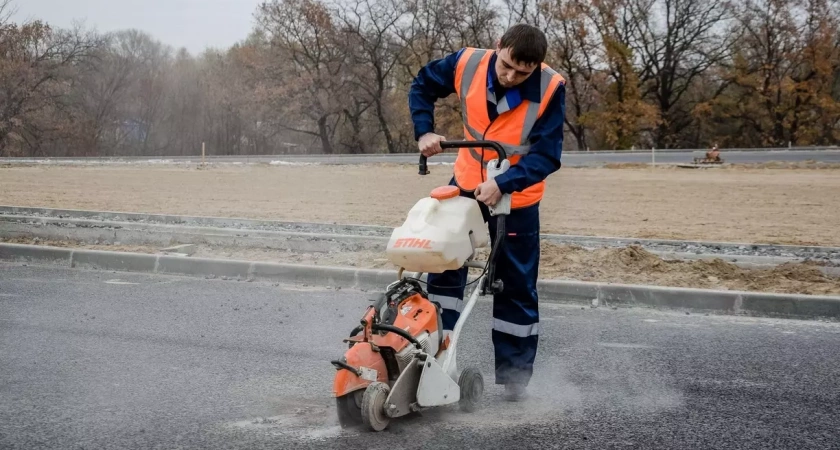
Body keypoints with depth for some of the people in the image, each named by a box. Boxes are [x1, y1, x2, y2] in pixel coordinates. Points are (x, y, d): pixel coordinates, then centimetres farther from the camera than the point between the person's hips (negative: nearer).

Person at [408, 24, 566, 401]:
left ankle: (515, 375, 12)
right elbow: (423, 84, 1)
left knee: (516, 287, 3)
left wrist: (502, 184, -39)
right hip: (467, 182, 3)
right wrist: (424, 131, -13)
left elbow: (546, 156, -27)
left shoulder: (550, 89, -26)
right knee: (444, 263, 3)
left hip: (516, 197, -3)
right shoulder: (468, 63, -18)